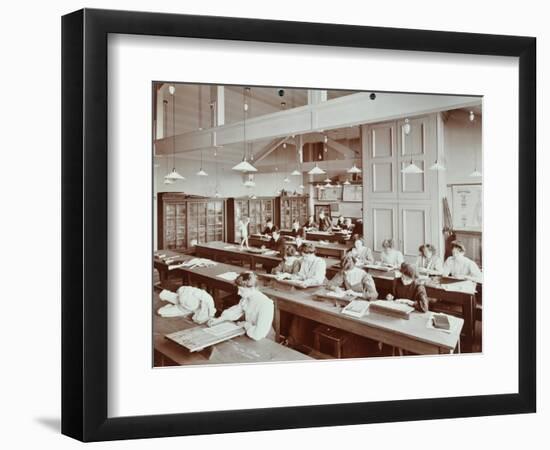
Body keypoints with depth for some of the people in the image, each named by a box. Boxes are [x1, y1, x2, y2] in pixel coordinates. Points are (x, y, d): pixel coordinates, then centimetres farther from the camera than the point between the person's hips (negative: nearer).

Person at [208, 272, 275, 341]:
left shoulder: (266, 305, -30)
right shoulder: (246, 298, -5)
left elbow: (258, 335, -35)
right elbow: (236, 311, 14)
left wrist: (245, 324, -17)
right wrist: (219, 319, -1)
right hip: (249, 337, 7)